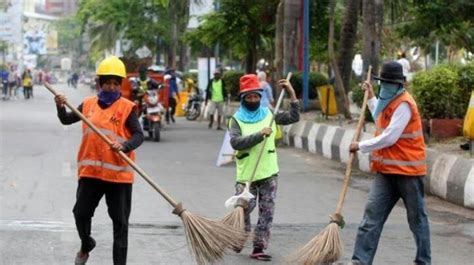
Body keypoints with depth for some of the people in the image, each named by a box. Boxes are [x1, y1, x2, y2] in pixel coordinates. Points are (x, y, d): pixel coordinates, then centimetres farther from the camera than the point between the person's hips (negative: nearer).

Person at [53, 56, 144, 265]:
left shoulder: (126, 107, -6)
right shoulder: (88, 104, 7)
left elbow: (139, 135, -12)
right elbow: (66, 120, 16)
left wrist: (125, 146, -31)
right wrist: (61, 107, -4)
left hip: (118, 173, -4)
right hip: (90, 171, 4)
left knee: (120, 221, 2)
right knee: (81, 213, 10)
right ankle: (86, 246, 38)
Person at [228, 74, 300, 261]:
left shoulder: (268, 114, 10)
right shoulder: (236, 119, 0)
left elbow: (293, 117, 9)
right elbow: (235, 142, -16)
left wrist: (292, 93, 3)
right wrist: (259, 135, -21)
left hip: (269, 173, 3)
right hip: (246, 174, -3)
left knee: (267, 211, 0)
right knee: (243, 207, -5)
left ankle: (258, 248, 6)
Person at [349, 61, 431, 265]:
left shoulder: (404, 104, -16)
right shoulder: (389, 101, 14)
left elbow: (389, 138, -21)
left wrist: (360, 146, -12)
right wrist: (371, 97, 34)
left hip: (407, 171, -8)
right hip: (386, 171, 8)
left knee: (417, 219, 6)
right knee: (372, 215, -2)